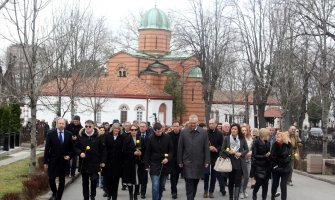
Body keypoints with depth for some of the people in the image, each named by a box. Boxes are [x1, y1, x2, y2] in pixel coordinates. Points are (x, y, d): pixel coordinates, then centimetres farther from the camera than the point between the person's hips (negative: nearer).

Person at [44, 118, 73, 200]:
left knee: (62, 180, 5)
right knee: (51, 179, 1)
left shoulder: (69, 134, 0)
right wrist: (45, 162, -6)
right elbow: (47, 148, -5)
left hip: (63, 160, 1)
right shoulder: (50, 134, -6)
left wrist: (69, 155, -8)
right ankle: (54, 192, 29)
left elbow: (71, 147, 10)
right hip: (53, 160, -1)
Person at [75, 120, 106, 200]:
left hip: (94, 163, -1)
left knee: (94, 180, -5)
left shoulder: (98, 136, -3)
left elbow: (102, 150, 2)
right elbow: (76, 147, 8)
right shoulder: (80, 136, 0)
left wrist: (103, 161, 0)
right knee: (85, 182, 8)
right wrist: (80, 153, -12)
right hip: (84, 163, 2)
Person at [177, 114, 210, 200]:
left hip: (199, 162, 1)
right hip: (187, 162, -1)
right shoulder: (184, 132, -1)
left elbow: (206, 148, 2)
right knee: (189, 184, -4)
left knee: (195, 183, 11)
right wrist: (180, 161, 1)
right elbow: (180, 148, 2)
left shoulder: (203, 133, 0)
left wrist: (206, 161, -1)